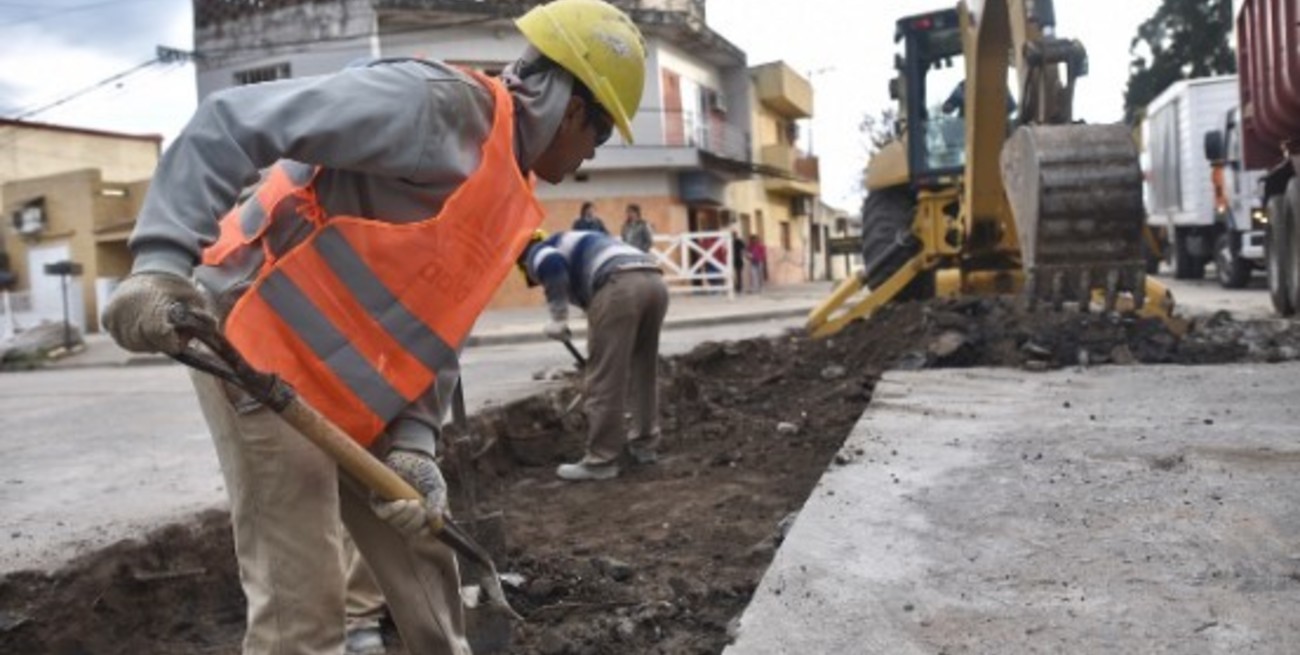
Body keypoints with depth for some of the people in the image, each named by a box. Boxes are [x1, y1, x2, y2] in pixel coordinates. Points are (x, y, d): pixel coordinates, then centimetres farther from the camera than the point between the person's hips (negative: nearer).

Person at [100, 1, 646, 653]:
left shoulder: (508, 199, 12)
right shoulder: (443, 103, -17)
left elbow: (434, 333, 9)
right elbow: (233, 119, -23)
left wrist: (413, 441, -5)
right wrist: (162, 259, -34)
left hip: (355, 389, 9)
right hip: (261, 350, -9)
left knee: (420, 557, 17)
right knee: (300, 598, -5)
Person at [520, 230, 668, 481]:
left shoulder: (537, 253, 19)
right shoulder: (579, 245, 41)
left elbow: (551, 264, -10)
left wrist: (558, 317, -5)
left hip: (620, 286, -8)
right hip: (654, 281, 8)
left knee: (604, 377, 0)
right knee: (644, 369, 22)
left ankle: (601, 461, 6)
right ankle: (644, 444, 32)